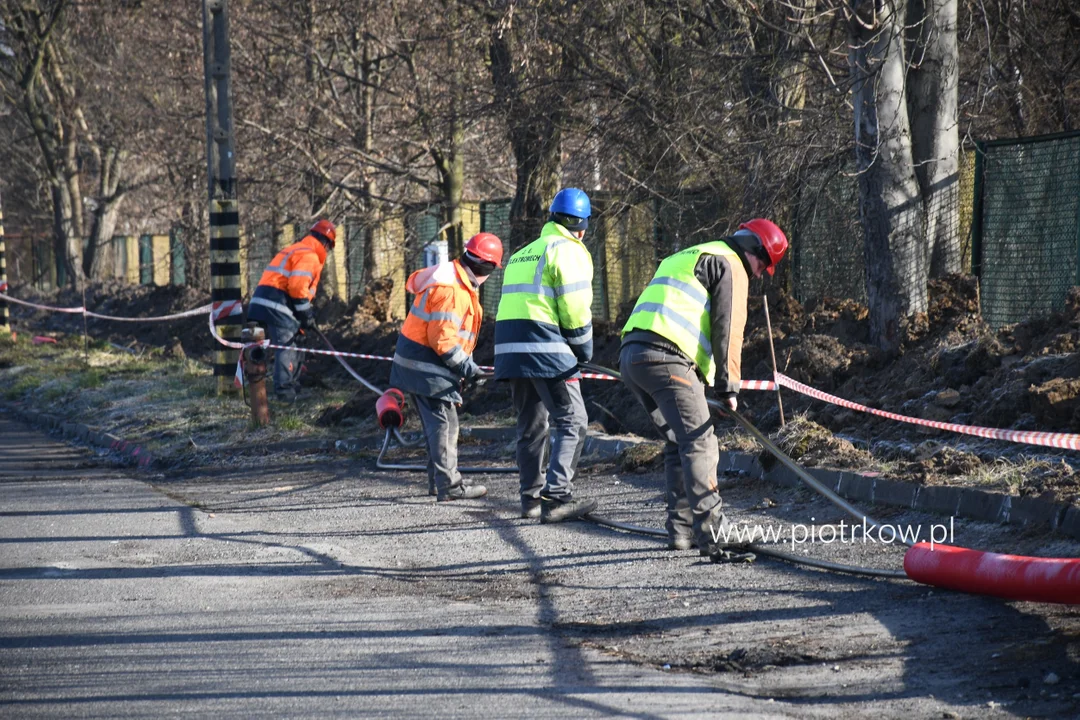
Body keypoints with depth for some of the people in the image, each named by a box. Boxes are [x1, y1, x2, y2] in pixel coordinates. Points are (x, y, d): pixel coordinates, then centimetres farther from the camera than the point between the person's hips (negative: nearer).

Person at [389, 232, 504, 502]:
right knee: (444, 424, -7)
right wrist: (467, 367, -16)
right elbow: (442, 339, -26)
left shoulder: (455, 277, 10)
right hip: (427, 367, -11)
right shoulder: (450, 290, -23)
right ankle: (449, 486, -6)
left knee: (436, 423, 18)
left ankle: (438, 480, 26)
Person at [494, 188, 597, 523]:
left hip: (510, 346, 8)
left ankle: (531, 497, 18)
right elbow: (575, 308, -10)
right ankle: (556, 496, -18)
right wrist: (584, 348, 4)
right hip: (547, 350, -8)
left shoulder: (522, 254, 24)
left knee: (531, 424, 16)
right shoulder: (568, 251, -3)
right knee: (572, 421, -7)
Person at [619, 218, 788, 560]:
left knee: (679, 442, 19)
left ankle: (681, 529, 19)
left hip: (630, 354, 9)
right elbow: (727, 327, -3)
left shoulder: (683, 259, 34)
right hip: (666, 358, -9)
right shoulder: (731, 265, 5)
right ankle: (712, 537, -21)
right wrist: (728, 386, 0)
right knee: (699, 443, -12)